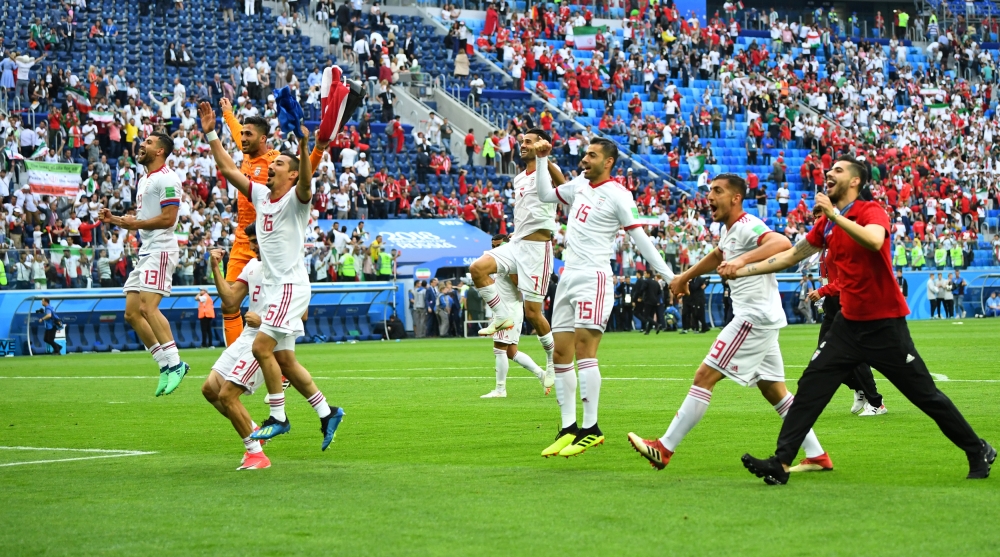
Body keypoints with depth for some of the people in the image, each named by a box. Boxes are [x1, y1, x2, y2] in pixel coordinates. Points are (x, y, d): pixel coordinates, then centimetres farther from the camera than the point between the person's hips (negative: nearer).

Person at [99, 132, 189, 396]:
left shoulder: (166, 178, -11)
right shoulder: (144, 180, 21)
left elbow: (168, 218, -18)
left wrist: (134, 223, -11)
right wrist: (115, 220, 11)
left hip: (161, 250, -11)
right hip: (145, 251, 11)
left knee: (148, 307, -20)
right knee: (132, 313, 5)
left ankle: (175, 363, -15)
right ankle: (166, 365, 9)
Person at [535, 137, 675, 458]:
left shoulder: (618, 196, -8)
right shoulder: (580, 184, 14)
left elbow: (640, 238, -8)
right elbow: (545, 195, 30)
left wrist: (668, 276, -10)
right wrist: (541, 159, 22)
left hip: (593, 278, -8)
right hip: (568, 276, 8)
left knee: (584, 348, -16)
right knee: (560, 353, 4)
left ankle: (591, 429, -15)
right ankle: (568, 428, 7)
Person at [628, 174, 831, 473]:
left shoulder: (747, 226, -14)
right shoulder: (730, 230, 16)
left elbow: (782, 243, -34)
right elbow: (718, 256, 39)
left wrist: (742, 260, -44)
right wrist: (685, 276, 44)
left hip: (755, 317, -10)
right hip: (760, 318, 10)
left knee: (705, 377, -9)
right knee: (774, 390, 12)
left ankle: (664, 449, -8)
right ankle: (817, 456, 13)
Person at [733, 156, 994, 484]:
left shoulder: (871, 211, -12)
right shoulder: (826, 223, 8)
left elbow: (874, 241, -35)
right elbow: (792, 255, 17)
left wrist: (834, 214, -35)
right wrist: (743, 270, 14)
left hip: (885, 324, -6)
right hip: (850, 323, 6)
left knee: (926, 394, 0)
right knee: (810, 387, -5)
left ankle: (979, 453, 15)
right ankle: (781, 464, -6)